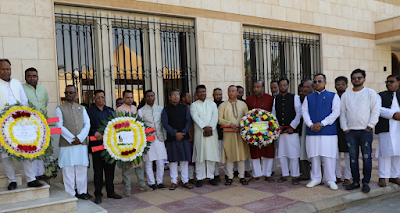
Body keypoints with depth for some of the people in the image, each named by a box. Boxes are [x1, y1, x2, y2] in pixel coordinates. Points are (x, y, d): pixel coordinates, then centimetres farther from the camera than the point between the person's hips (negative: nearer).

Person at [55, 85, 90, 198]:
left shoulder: (81, 108, 15)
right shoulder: (60, 108, 5)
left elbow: (87, 124, 7)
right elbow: (59, 126, -5)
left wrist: (79, 137, -8)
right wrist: (72, 138, -11)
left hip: (81, 143, 3)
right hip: (67, 144, -3)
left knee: (82, 168, 5)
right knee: (68, 169, 0)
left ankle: (82, 192, 16)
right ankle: (70, 194, 8)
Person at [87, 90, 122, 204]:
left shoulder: (110, 110, 14)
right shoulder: (89, 111, 1)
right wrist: (94, 133, -22)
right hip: (97, 144, -4)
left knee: (110, 169, 11)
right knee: (98, 171, 3)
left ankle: (110, 191, 23)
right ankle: (98, 194, 13)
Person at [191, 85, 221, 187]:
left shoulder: (212, 104, 15)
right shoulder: (194, 105, 7)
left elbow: (215, 116, 2)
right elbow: (195, 117, -7)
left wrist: (210, 127, -13)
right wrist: (205, 127, -19)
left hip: (212, 132, 2)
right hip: (199, 133, -2)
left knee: (212, 154, 3)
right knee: (200, 155, -2)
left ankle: (211, 176, 12)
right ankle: (200, 177, 5)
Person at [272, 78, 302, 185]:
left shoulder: (294, 97, 3)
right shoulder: (276, 99, 12)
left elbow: (299, 114, 0)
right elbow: (273, 114, 14)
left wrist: (292, 127, -6)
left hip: (291, 130, -3)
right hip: (280, 131, 3)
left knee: (293, 154, -2)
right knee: (281, 154, 6)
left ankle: (295, 176, 8)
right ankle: (284, 175, 18)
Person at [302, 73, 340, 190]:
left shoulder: (333, 96, 6)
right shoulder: (308, 98, 15)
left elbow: (336, 112, -4)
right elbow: (305, 112, 7)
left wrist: (321, 124, -12)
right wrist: (311, 125, -10)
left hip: (329, 132, -2)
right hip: (312, 132, 3)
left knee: (329, 156, -2)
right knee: (314, 156, 7)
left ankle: (331, 180, 11)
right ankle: (315, 179, 19)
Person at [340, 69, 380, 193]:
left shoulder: (370, 93, 6)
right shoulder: (346, 95, 14)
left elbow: (375, 111, 1)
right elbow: (342, 113, 13)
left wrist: (370, 126, -7)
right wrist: (345, 128, 3)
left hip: (365, 130, -2)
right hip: (350, 131, 2)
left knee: (366, 157, -3)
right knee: (353, 157, 4)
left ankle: (366, 182, 6)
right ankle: (355, 181, 12)